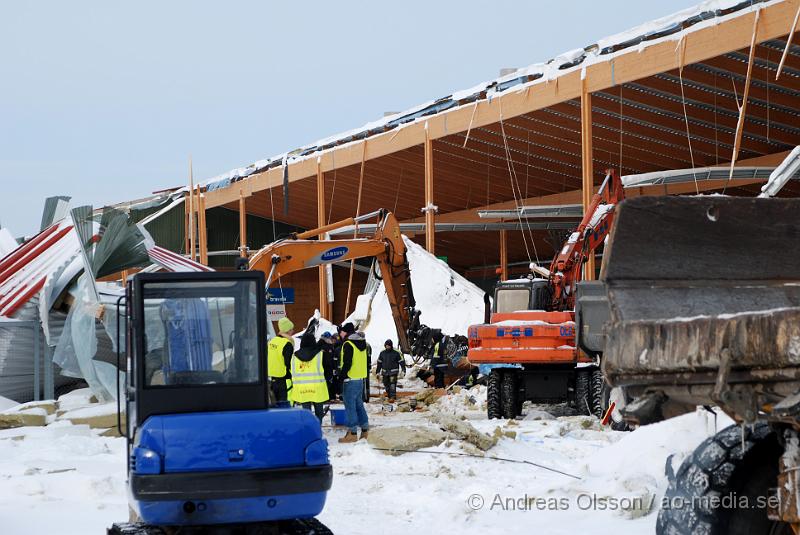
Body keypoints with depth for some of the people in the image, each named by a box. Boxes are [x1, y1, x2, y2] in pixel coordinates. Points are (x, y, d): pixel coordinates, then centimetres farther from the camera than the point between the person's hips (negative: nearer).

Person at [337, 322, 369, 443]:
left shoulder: (348, 344, -14)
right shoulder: (362, 343, 13)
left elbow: (347, 363, -20)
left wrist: (342, 375, -9)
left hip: (350, 379, -9)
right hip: (360, 378, 9)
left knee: (350, 405, -5)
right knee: (359, 403, 17)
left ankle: (352, 433, -6)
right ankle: (365, 429, 21)